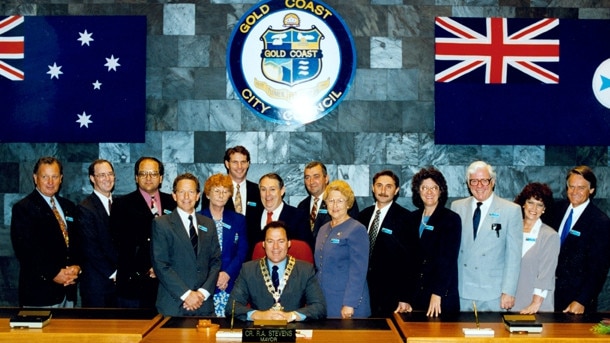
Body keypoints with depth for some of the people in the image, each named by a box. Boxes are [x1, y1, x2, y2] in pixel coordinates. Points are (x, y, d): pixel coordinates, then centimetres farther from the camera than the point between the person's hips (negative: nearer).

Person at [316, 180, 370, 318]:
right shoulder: (323, 229, 13)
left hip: (347, 305, -6)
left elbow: (358, 271, -15)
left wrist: (349, 304, -19)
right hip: (324, 302, 7)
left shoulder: (357, 230, -9)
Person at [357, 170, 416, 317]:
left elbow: (409, 261, -9)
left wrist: (405, 298, -13)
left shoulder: (405, 218, -7)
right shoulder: (364, 215, 9)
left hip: (391, 292, -4)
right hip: (365, 287, 5)